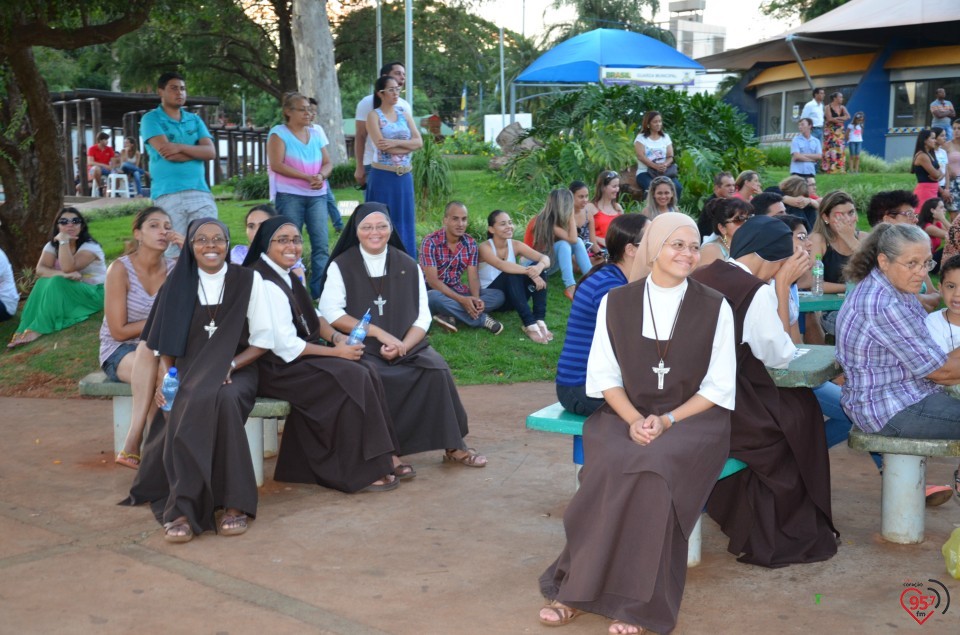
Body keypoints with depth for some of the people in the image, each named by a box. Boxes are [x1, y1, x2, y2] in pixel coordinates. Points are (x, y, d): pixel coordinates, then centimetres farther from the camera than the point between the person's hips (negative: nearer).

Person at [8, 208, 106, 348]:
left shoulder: (90, 246, -14)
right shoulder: (52, 245, 4)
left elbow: (68, 268, -29)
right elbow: (40, 270, -14)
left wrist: (63, 242, -29)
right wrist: (63, 274, -32)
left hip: (94, 294, -5)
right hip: (66, 294, 5)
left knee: (57, 283, -31)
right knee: (44, 283, -26)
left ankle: (38, 329, -32)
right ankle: (25, 329, -32)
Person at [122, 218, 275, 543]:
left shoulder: (248, 280, 4)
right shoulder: (179, 284, 9)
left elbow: (264, 338, 2)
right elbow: (167, 343, 8)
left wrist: (230, 365, -12)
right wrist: (165, 378, -10)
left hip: (236, 371, -1)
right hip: (189, 372, 1)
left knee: (222, 400, -37)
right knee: (188, 408, -34)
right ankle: (185, 506, -31)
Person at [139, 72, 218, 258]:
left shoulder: (195, 120, 18)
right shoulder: (151, 119, 4)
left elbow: (211, 152, 4)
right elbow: (166, 152, -11)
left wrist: (181, 147, -10)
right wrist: (196, 152, 2)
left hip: (200, 191, 4)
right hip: (168, 194, -4)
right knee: (175, 249, -5)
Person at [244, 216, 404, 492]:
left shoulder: (287, 276, 12)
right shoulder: (266, 284, -19)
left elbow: (312, 317, 18)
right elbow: (285, 346, -22)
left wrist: (336, 337, -3)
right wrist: (335, 352, -15)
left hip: (298, 358, 9)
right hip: (276, 370, -9)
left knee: (366, 373, -8)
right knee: (353, 379, -21)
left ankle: (383, 457, -5)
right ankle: (364, 472, -13)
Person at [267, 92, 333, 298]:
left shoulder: (315, 134, 15)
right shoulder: (278, 133, 0)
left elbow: (328, 163, 13)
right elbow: (277, 164, -11)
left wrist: (321, 176, -10)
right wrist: (307, 177, -17)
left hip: (317, 195, 4)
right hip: (289, 196, -4)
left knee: (321, 243, -5)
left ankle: (320, 289, -3)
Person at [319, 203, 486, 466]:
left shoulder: (408, 266, 11)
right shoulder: (341, 267, 4)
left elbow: (423, 317, 5)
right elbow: (330, 313, -9)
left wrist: (402, 346, -15)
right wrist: (379, 333, -17)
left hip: (406, 345, 2)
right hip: (360, 348, -2)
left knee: (436, 369, -25)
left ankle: (453, 446, -12)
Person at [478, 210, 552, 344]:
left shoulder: (515, 245, -1)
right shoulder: (485, 247, -15)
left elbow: (545, 258, -14)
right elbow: (501, 265, -36)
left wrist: (539, 267, -38)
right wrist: (528, 271, -45)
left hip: (512, 296, 5)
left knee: (537, 266, -18)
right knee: (511, 273, -33)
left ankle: (539, 321, -28)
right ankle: (529, 325, -40)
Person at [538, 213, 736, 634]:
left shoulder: (714, 307, 1)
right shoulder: (615, 303, 4)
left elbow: (719, 387, -1)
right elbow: (603, 375, 4)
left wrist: (667, 421, -14)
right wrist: (633, 419, -14)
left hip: (693, 418, -1)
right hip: (627, 415, 1)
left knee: (651, 469, -33)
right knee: (609, 468, -32)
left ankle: (638, 601, -24)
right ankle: (578, 586, -20)